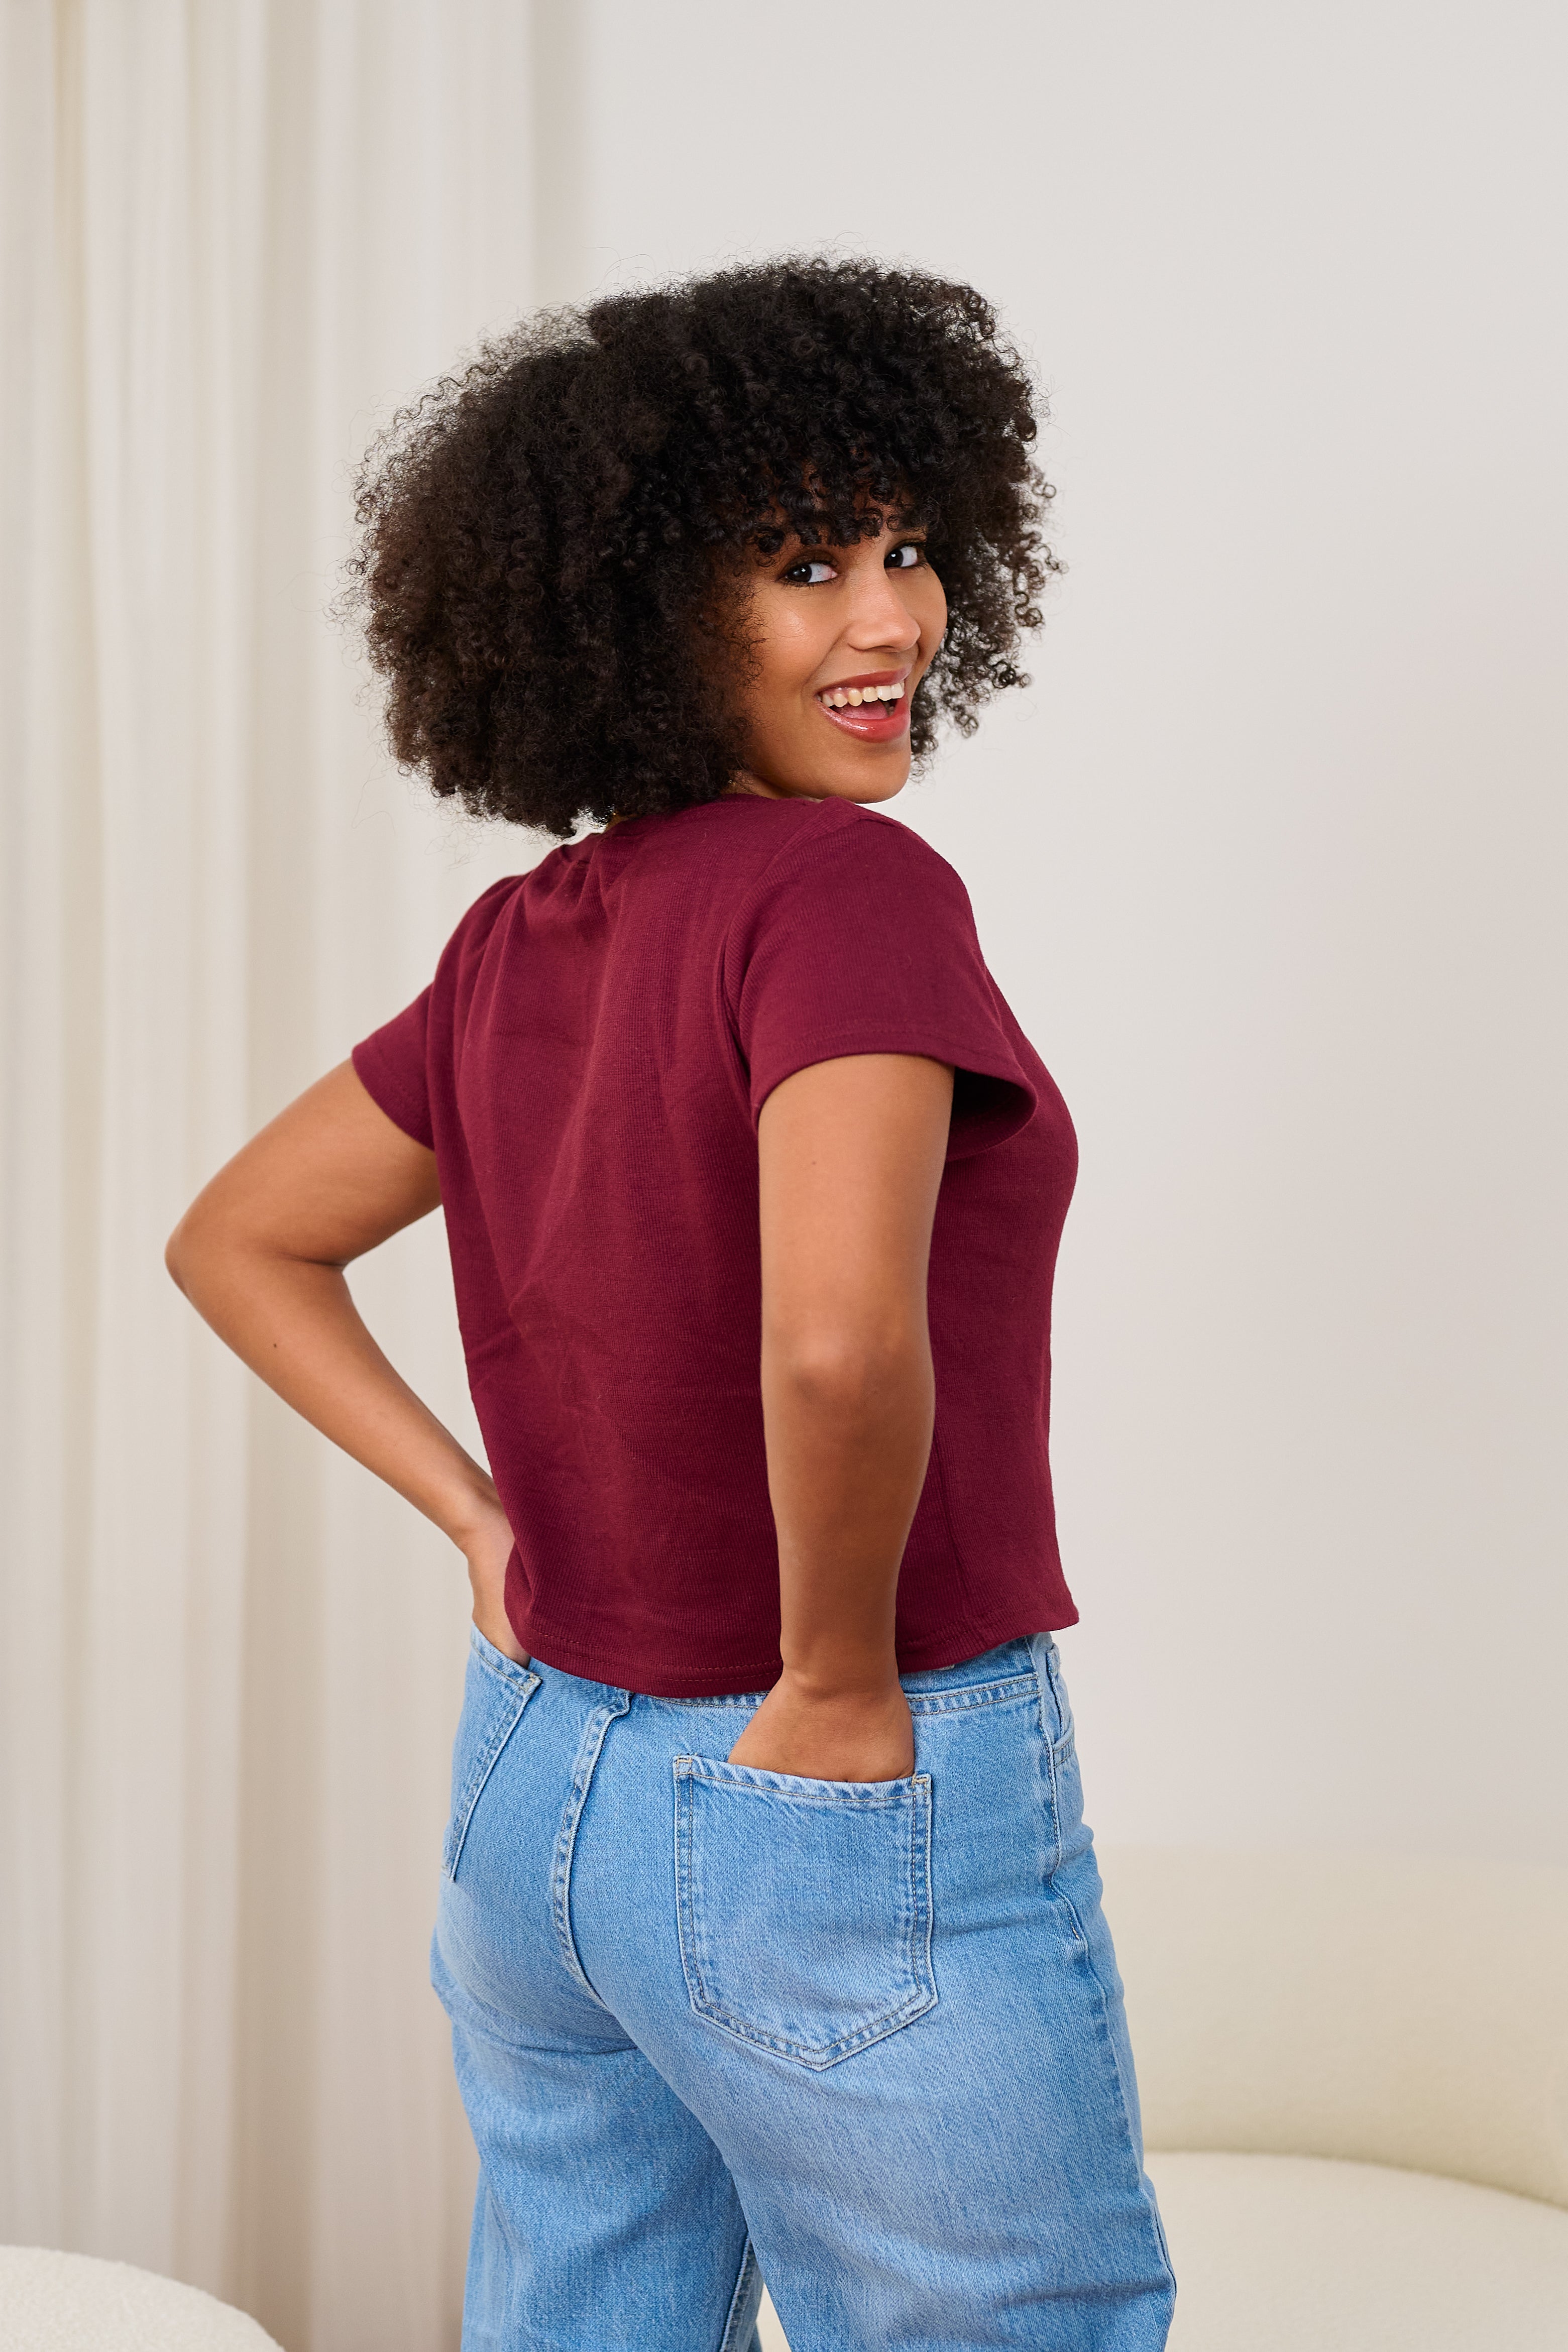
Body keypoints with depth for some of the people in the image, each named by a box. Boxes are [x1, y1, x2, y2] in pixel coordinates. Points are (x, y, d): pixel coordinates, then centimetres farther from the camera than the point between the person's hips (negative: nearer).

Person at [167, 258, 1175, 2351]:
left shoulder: (516, 950, 2)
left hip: (531, 1788, 8)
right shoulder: (851, 891, -19)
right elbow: (838, 1342, -35)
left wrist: (483, 1524, 9)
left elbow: (240, 1242, 14)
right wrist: (841, 1682, -18)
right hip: (862, 1838, -7)